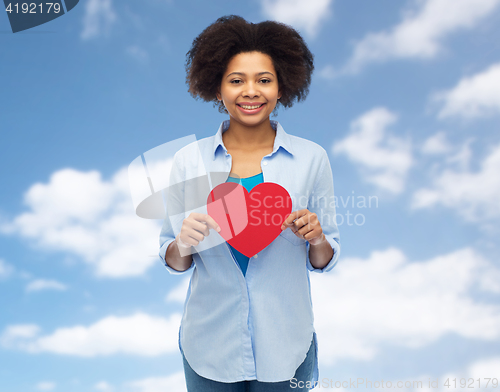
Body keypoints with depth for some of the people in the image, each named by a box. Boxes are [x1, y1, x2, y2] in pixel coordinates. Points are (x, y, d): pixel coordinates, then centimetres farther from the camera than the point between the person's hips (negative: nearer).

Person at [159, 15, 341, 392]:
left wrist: (316, 238, -20)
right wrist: (183, 244, -20)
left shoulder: (311, 159, -6)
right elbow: (173, 260, 1)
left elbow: (325, 261, 1)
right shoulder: (189, 160, -5)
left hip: (284, 349, 0)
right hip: (209, 346, 1)